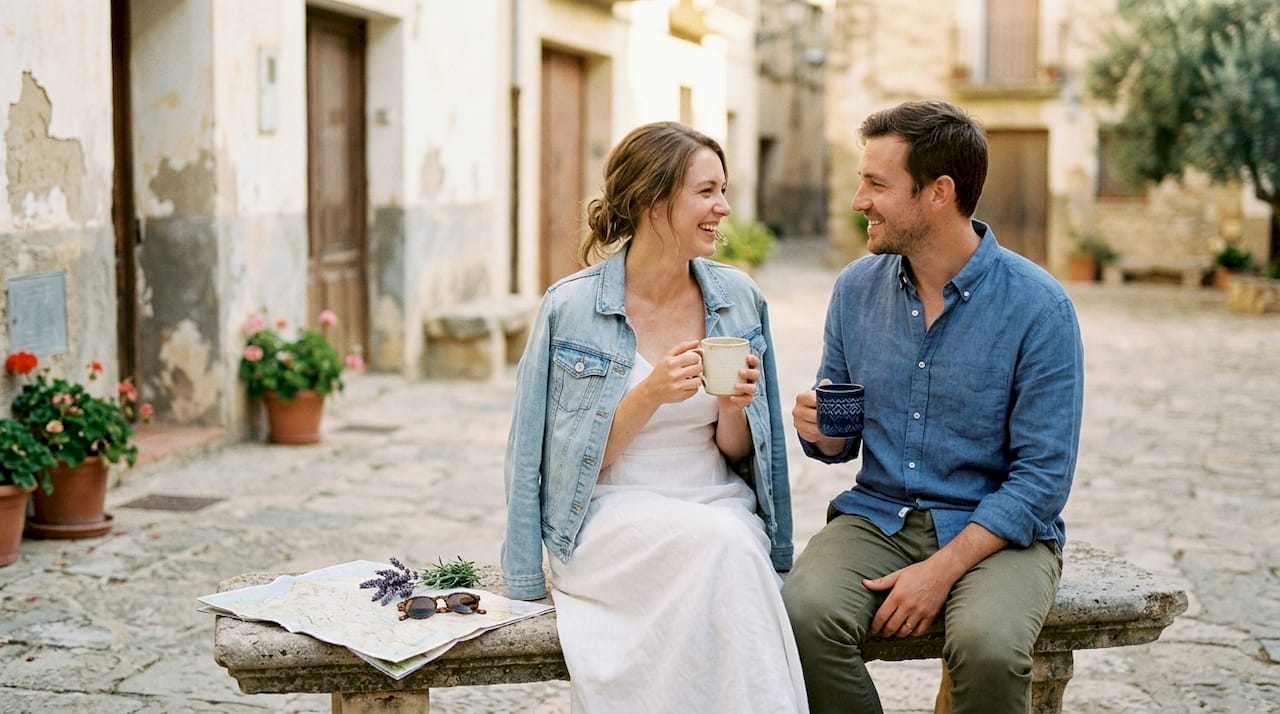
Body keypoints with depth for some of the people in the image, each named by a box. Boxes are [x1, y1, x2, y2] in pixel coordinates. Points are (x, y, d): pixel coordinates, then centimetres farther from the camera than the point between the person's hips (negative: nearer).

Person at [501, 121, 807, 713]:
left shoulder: (738, 298, 5)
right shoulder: (570, 309, -6)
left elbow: (738, 455, 12)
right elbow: (574, 466, -4)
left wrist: (734, 409, -11)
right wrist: (648, 397, -18)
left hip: (721, 506, 3)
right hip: (613, 517, -3)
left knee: (733, 545, -32)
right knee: (719, 542, -32)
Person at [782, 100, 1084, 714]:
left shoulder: (1039, 307, -10)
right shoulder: (856, 289, 5)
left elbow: (1042, 478, -12)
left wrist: (942, 569, -20)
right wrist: (823, 432, -10)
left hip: (997, 529, -3)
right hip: (877, 516, 3)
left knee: (986, 645, -34)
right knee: (805, 614, -28)